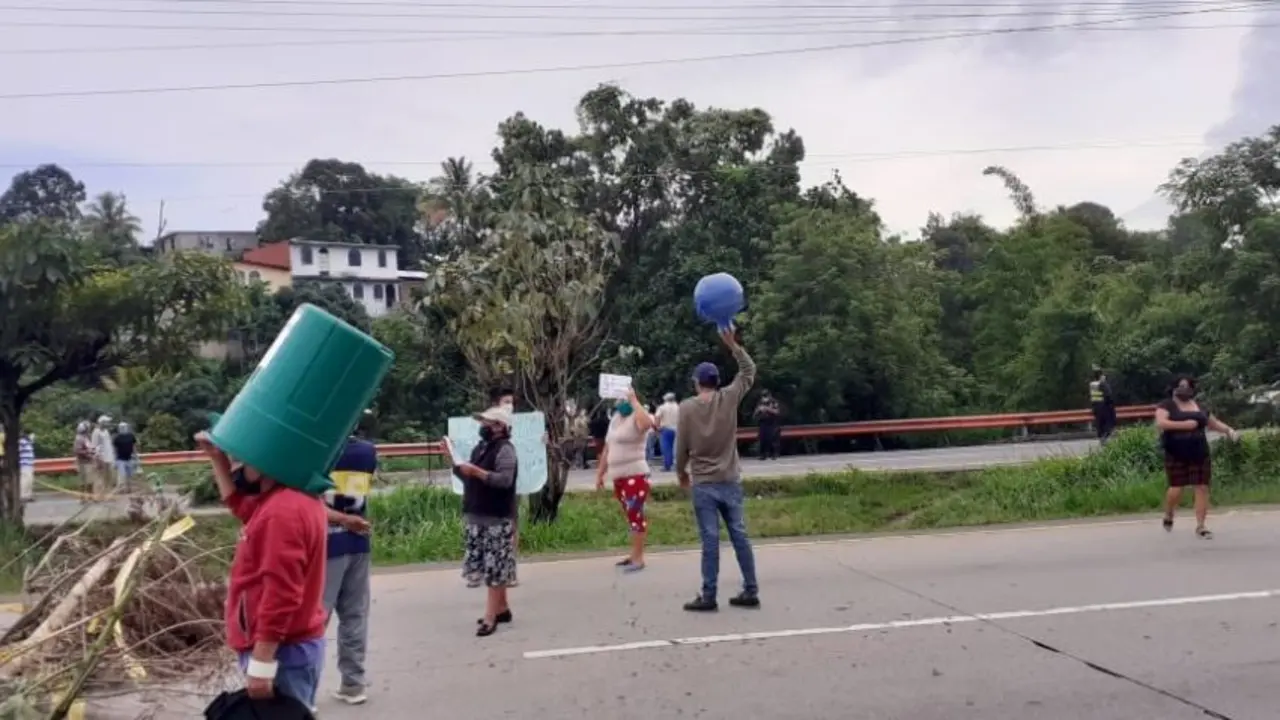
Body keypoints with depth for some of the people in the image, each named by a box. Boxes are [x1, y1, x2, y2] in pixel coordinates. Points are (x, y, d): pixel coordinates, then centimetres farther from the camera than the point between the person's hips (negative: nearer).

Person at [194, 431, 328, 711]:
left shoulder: (283, 511, -23)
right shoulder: (288, 500, 10)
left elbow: (280, 595, -27)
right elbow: (239, 503, 29)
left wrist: (261, 665, -25)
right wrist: (218, 458, 15)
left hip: (281, 651, -10)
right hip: (293, 645, 10)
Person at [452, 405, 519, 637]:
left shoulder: (505, 449, -10)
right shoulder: (480, 448, 17)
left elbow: (505, 479, -22)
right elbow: (469, 478, 21)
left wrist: (476, 471, -24)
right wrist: (455, 463, 6)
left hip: (497, 519, -9)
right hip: (477, 517, 9)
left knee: (494, 569, -7)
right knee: (491, 568, 14)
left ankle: (490, 617, -8)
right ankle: (502, 608, 24)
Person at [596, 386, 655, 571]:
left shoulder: (637, 418, -10)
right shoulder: (615, 419, 16)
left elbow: (647, 423, -37)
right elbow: (607, 449, 22)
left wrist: (633, 400, -26)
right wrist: (600, 474, 21)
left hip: (635, 476, -8)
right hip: (618, 477, 9)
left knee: (636, 515, -7)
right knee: (631, 516, 15)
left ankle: (638, 558, -4)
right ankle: (634, 555, 22)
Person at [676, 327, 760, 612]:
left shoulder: (687, 407, -6)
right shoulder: (729, 398, -1)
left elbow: (681, 447, -2)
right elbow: (749, 371, 13)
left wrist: (681, 472, 14)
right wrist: (732, 343, 11)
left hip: (703, 483, -3)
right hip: (730, 481, 3)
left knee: (710, 541, -3)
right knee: (739, 536, 8)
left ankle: (708, 597, 1)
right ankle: (751, 591, 12)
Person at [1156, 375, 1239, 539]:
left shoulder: (1199, 407, 15)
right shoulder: (1167, 405, -3)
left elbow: (1214, 423, 24)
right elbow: (1160, 423, -20)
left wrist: (1229, 430, 6)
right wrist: (1184, 424, -23)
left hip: (1199, 454, 5)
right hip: (1176, 456, -5)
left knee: (1202, 488, -1)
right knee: (1176, 489, -6)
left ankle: (1200, 526, 4)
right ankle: (1168, 515, 24)